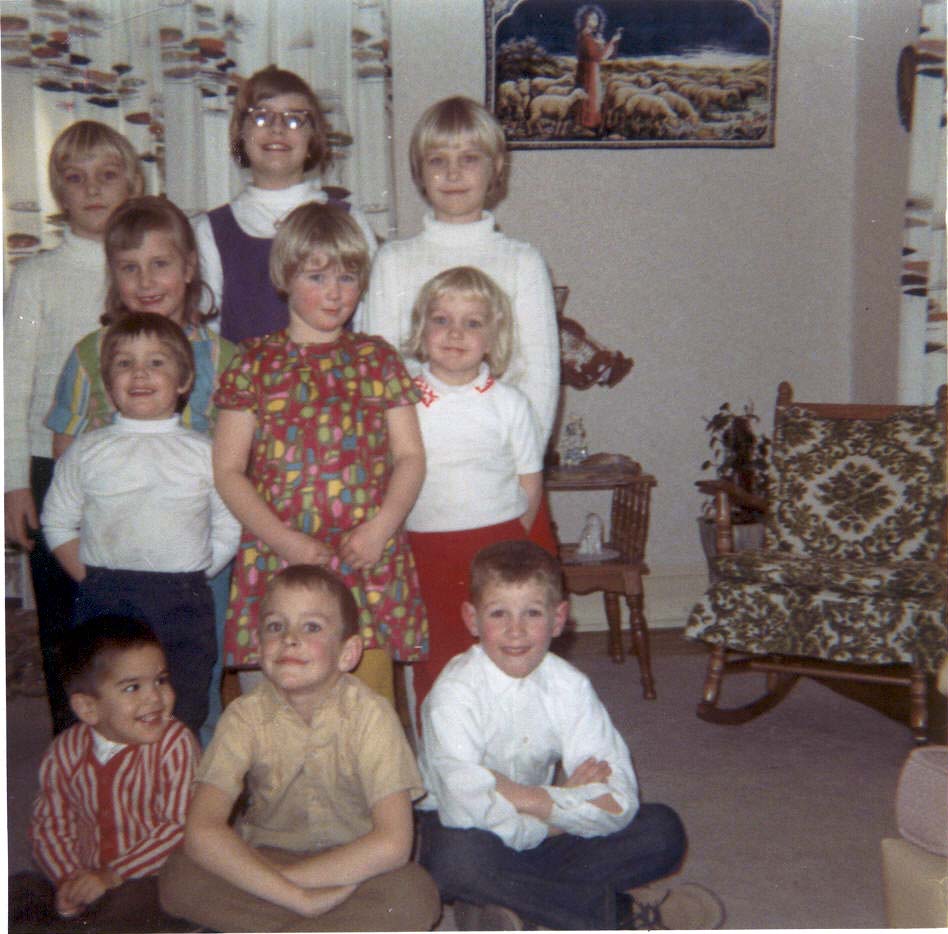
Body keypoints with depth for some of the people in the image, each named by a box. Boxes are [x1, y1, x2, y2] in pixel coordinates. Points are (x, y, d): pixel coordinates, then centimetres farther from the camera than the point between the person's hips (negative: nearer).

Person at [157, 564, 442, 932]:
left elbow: (391, 844, -26)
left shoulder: (370, 715, -18)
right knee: (178, 877, -25)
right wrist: (297, 897, -31)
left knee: (415, 895, -32)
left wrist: (282, 875, -23)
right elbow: (202, 832, -24)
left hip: (352, 863, -2)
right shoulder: (246, 715, -14)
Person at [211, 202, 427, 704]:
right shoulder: (256, 362, 5)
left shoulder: (378, 359, 10)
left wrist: (380, 527, -9)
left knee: (370, 697, 3)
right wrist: (285, 540, -9)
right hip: (281, 560, -1)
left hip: (369, 557, 1)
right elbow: (228, 470, 2)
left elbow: (410, 456, 7)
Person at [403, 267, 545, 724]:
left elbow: (529, 486, 4)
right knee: (431, 664, 7)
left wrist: (506, 545, 0)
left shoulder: (509, 403, 0)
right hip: (424, 549, 0)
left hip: (498, 545, 0)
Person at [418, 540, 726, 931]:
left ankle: (502, 902, -20)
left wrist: (533, 800, -25)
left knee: (662, 830, -10)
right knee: (457, 856, -39)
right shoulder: (454, 694, -18)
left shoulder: (569, 687, -6)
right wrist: (567, 802, -20)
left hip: (543, 834, 4)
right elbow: (465, 807, -31)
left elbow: (618, 803, -14)